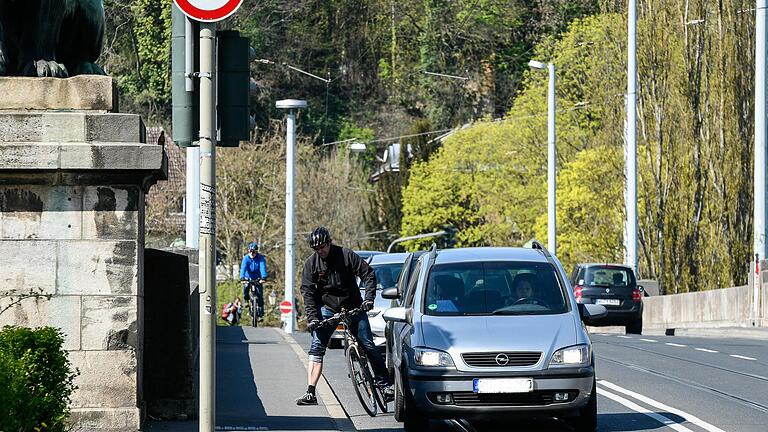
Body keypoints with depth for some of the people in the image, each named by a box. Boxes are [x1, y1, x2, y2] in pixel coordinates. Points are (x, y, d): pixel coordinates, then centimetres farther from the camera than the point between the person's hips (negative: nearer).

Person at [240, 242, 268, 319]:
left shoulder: (261, 258, -17)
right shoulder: (246, 258, -17)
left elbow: (263, 268, -30)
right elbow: (243, 268, -30)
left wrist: (263, 277, -47)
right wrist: (242, 277, -47)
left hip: (257, 279, 0)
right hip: (248, 277, 0)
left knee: (259, 294, -10)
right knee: (245, 287, -30)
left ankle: (260, 313, -2)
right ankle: (246, 300, 0)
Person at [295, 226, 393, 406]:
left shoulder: (346, 255, -10)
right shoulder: (311, 263, -5)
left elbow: (368, 273, -8)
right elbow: (307, 292, -6)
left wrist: (369, 297, -20)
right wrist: (312, 317, -17)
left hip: (353, 307, -1)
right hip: (327, 308, 1)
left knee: (368, 345, -2)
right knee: (316, 347, -11)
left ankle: (385, 384, 10)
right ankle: (310, 393, -15)